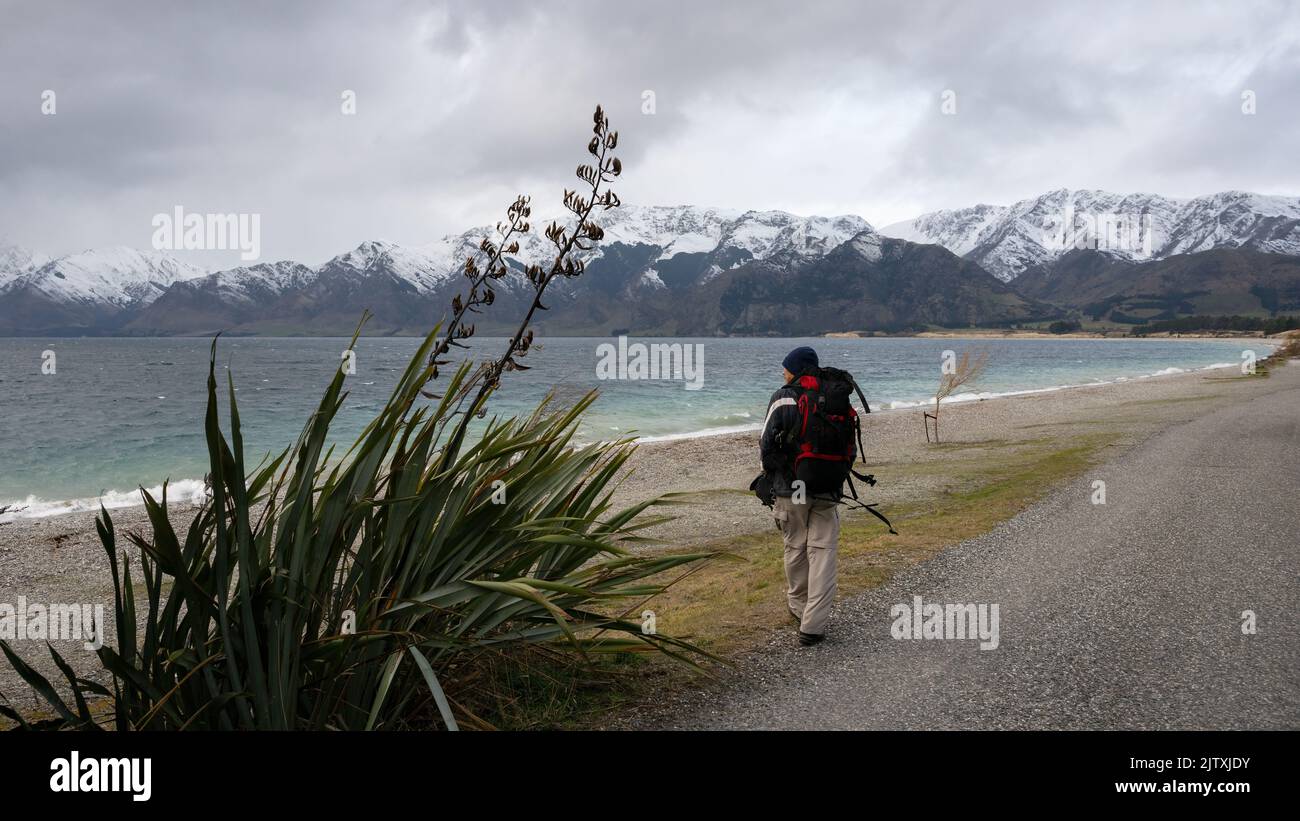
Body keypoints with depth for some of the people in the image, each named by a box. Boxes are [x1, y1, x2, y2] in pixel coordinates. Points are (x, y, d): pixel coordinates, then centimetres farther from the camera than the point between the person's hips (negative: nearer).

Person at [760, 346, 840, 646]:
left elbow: (767, 443, -9)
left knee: (795, 549, 15)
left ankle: (799, 608, 31)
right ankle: (813, 625, -4)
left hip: (790, 489, -1)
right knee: (822, 553, 2)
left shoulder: (783, 399, -7)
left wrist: (769, 475, 7)